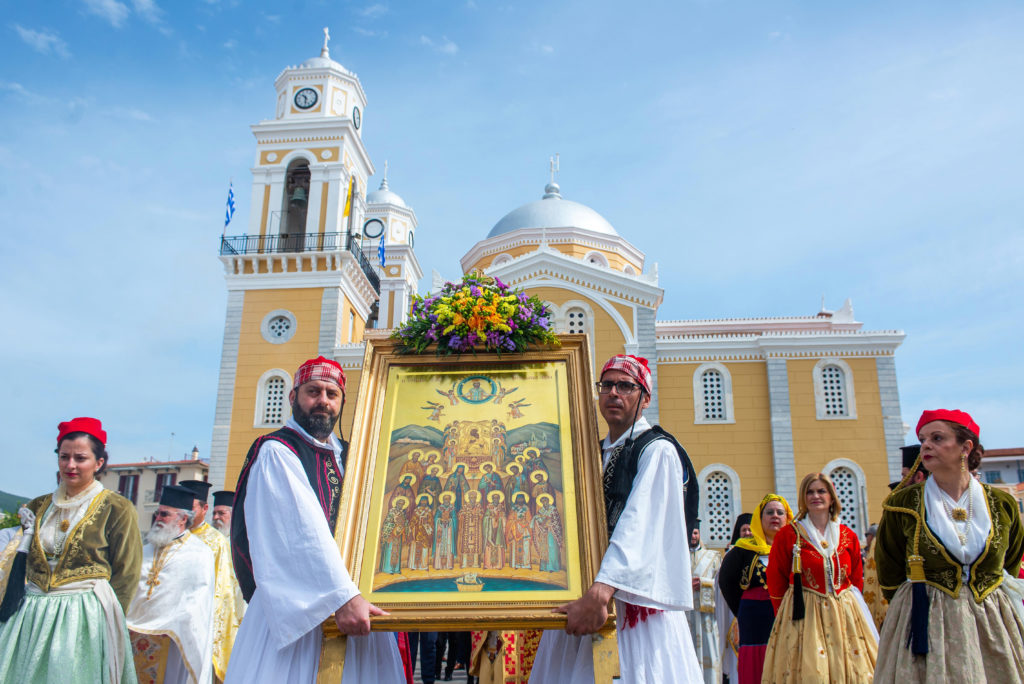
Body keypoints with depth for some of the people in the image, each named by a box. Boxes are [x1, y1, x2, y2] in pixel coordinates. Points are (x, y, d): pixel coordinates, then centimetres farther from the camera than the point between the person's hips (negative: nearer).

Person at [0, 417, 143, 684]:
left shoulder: (117, 509, -6)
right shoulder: (39, 507, 10)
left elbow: (127, 574, -6)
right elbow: (22, 565, 16)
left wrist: (106, 619, -8)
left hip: (83, 619, -4)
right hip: (30, 616, 5)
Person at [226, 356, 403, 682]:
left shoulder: (346, 457, 17)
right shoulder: (276, 452, -5)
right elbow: (304, 532, -18)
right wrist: (341, 597, -25)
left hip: (353, 600, 6)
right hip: (293, 604, -6)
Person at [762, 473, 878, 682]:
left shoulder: (848, 536, 8)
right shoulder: (787, 535, -1)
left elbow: (857, 581, 14)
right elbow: (776, 583, 2)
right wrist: (785, 616, 1)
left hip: (845, 614, 3)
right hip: (803, 614, -3)